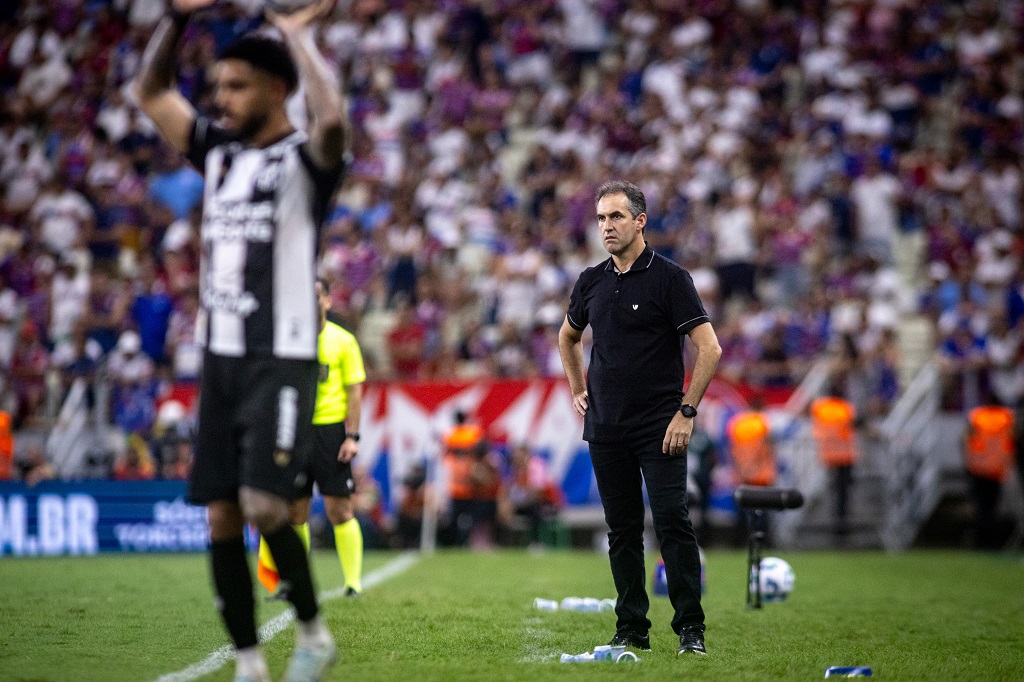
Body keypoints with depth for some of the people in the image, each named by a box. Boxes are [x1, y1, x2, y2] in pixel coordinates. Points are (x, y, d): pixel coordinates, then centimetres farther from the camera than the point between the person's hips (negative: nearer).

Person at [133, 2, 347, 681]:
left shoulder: (304, 159, -6)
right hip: (221, 358, 7)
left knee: (264, 507, -18)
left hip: (282, 361, -7)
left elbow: (331, 117, -30)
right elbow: (151, 93, 23)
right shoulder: (219, 151, 13)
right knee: (222, 518, 3)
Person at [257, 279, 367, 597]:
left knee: (339, 510, -6)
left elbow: (354, 391, 1)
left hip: (331, 429, -3)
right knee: (295, 511, 4)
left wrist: (352, 437, -8)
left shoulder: (342, 340, 2)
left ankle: (353, 581, 0)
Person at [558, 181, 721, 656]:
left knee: (672, 521, -10)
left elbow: (709, 348, -11)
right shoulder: (591, 282, 9)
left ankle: (690, 628, -6)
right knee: (622, 529, 7)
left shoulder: (669, 278, -7)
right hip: (605, 428, 5)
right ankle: (631, 628, 13)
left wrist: (687, 411, -14)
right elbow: (568, 337, 29)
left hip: (659, 426, -5)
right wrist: (578, 390, 19)